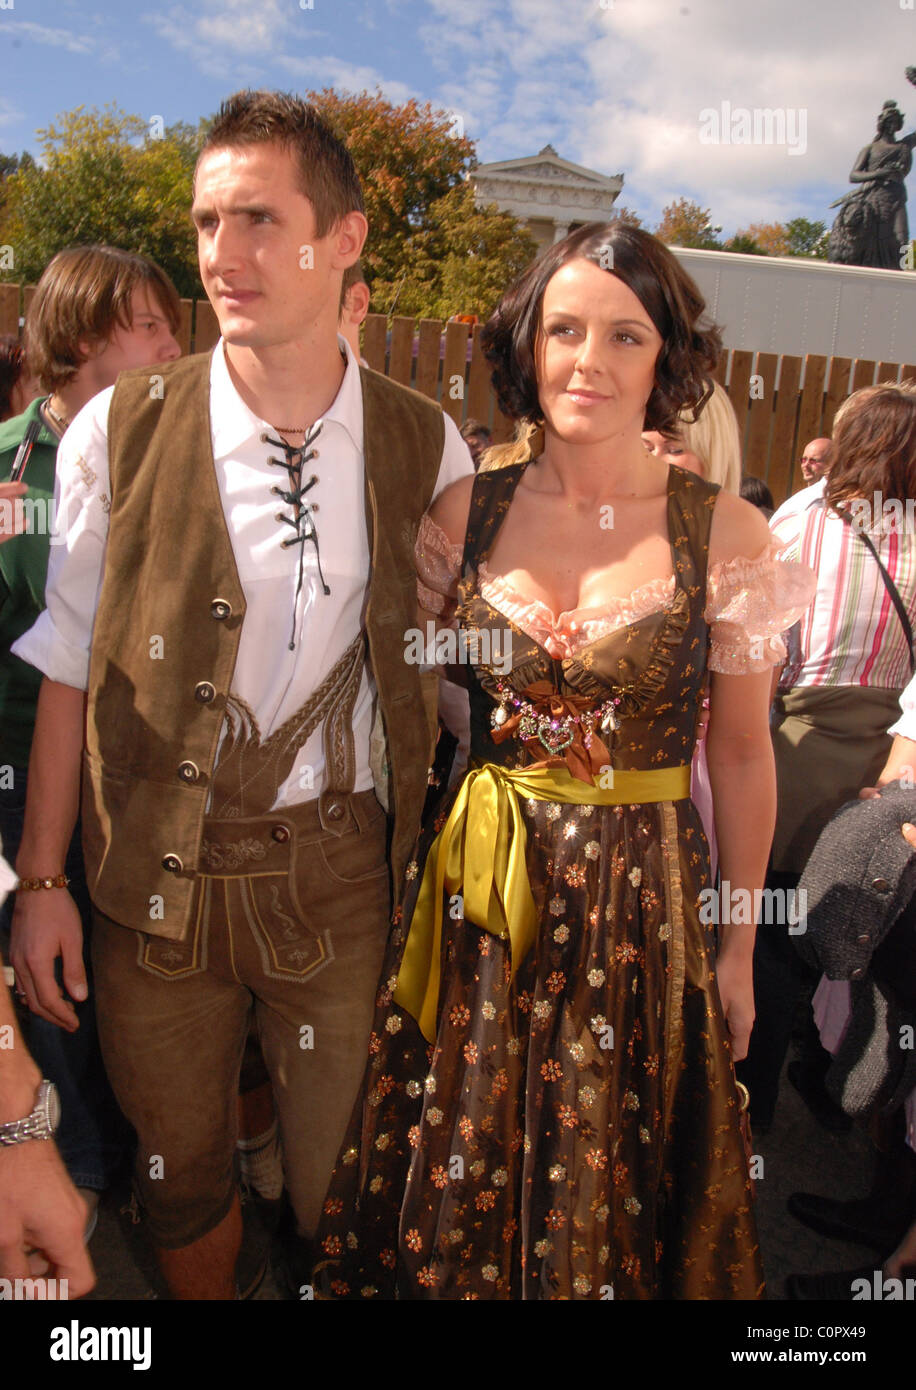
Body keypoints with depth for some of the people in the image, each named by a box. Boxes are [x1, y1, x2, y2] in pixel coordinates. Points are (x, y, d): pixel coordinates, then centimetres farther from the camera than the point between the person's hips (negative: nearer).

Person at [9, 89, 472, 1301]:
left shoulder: (427, 450, -5)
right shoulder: (120, 435, -7)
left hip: (339, 869, 0)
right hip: (159, 870, 1)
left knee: (341, 1176, 17)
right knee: (180, 1158, 21)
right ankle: (202, 1295, 51)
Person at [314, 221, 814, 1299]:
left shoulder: (726, 534, -8)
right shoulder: (465, 510, -3)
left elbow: (742, 756, -1)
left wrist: (739, 945, 5)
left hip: (644, 899, -1)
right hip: (478, 899, 2)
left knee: (605, 1186, 19)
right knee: (459, 1185, 20)